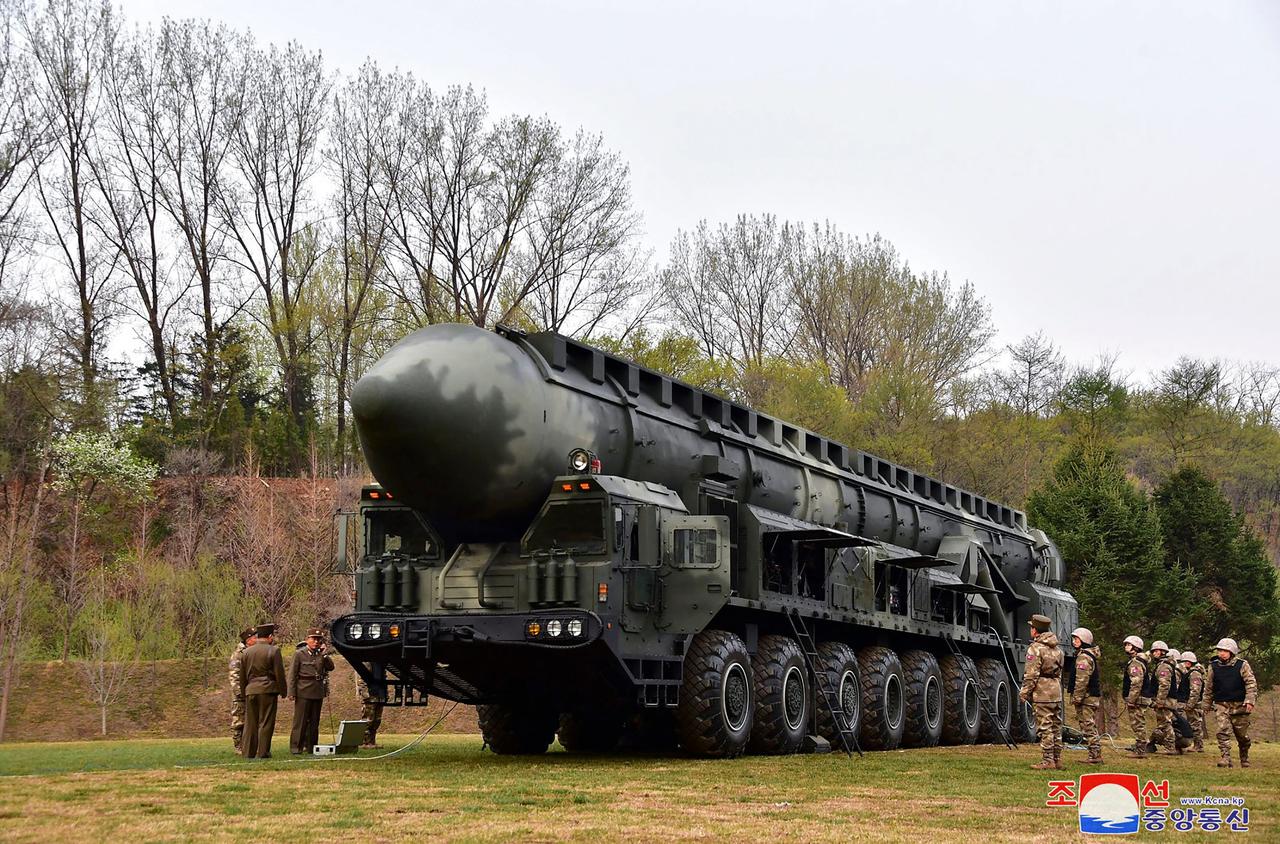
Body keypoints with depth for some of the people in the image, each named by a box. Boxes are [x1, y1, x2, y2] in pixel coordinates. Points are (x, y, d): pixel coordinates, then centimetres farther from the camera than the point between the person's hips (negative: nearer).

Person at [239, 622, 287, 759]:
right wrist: (282, 692, 4)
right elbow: (279, 674, -6)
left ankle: (248, 752, 9)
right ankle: (263, 753, -1)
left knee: (250, 723, 9)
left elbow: (242, 676, 15)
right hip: (268, 691, -5)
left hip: (250, 691, 5)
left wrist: (244, 692, 23)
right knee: (266, 722, -1)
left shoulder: (246, 652, 10)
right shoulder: (273, 651, -6)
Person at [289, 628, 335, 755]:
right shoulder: (299, 654, -1)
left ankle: (310, 746, 14)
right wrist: (291, 693, -10)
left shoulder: (321, 654, 13)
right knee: (300, 720, -5)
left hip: (318, 692, 5)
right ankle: (296, 747, -2)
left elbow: (330, 667, 2)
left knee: (314, 721, 8)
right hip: (303, 692, -5)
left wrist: (324, 655, -8)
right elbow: (292, 674, -4)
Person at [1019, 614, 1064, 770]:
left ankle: (1047, 761, -5)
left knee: (1045, 728, -5)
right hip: (1057, 694, 8)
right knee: (1056, 727, 12)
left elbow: (1031, 675, -16)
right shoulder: (1057, 649, 15)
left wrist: (1024, 693, -9)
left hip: (1042, 694, -8)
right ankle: (1057, 760, 16)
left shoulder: (1035, 648, -12)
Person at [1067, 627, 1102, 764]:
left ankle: (1095, 756, -8)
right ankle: (1094, 756, 15)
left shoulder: (1084, 657, -15)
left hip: (1086, 697, -11)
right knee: (1091, 727, 13)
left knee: (1088, 727, -8)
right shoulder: (1090, 655, 19)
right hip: (1093, 696, 11)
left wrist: (1076, 698, -18)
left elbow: (1082, 680, -21)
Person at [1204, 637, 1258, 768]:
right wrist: (1208, 703, 17)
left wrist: (1250, 700, -16)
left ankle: (1244, 759, 28)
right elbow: (1208, 686, 14)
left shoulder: (1242, 665, -2)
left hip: (1239, 705, -1)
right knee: (1223, 731, -15)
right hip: (1221, 705, 1)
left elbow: (1251, 684, -5)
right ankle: (1225, 758, -17)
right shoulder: (1213, 666, 5)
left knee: (1242, 735, 8)